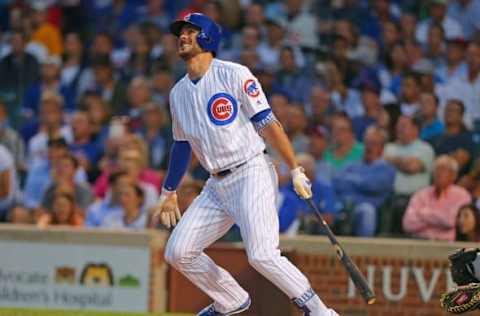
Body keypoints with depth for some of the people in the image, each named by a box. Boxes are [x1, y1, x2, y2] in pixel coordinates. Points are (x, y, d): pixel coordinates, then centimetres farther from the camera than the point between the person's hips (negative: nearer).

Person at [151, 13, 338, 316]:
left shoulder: (234, 75, -8)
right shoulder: (178, 93, 13)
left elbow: (268, 123, -11)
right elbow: (182, 145, 24)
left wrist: (296, 170, -15)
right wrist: (169, 194, 24)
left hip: (252, 174, -7)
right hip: (217, 185, 7)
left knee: (262, 255, -22)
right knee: (178, 252, 2)